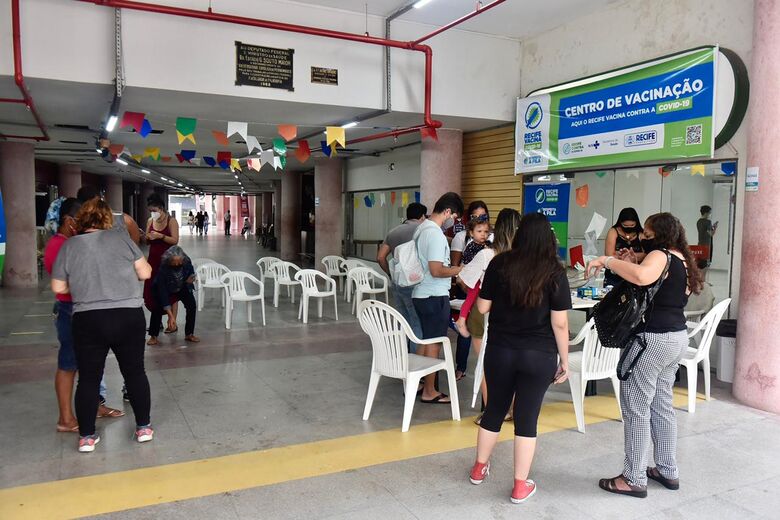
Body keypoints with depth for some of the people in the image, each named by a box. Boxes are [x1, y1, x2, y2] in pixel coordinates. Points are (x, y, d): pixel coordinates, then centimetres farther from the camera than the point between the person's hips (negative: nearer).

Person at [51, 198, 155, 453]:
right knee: (135, 372, 13)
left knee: (89, 378, 11)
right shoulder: (121, 238, 0)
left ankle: (86, 436, 18)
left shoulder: (69, 246, 3)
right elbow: (145, 273, 2)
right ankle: (143, 427, 21)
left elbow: (58, 287, 6)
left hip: (88, 320, 1)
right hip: (128, 316, 0)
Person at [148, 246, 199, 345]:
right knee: (157, 309, -20)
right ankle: (153, 336, -3)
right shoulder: (163, 268, -37)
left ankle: (189, 334, -1)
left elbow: (191, 273, -1)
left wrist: (189, 280, -28)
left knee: (192, 306, -15)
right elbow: (162, 292, -37)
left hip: (183, 288, 3)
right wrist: (170, 315, -40)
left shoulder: (187, 262, -27)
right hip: (166, 290, -3)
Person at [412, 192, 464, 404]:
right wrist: (460, 270, -12)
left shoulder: (421, 228, 10)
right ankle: (429, 392, 11)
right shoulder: (436, 234, -20)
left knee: (425, 340, 19)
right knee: (433, 345, 1)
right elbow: (436, 271, -25)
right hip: (435, 297, -10)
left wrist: (452, 270, 17)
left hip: (420, 293, 10)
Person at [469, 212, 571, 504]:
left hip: (500, 351, 2)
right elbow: (560, 323, -9)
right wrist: (565, 361, 1)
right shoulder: (555, 272, -9)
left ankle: (479, 469, 35)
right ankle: (520, 487, 20)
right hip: (539, 356, -1)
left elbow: (482, 307, 0)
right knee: (527, 418, 9)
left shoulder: (499, 264, -6)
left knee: (494, 410, 18)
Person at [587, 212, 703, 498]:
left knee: (636, 407, -1)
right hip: (677, 337, 10)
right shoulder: (682, 259, 14)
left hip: (652, 339, -10)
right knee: (662, 405, 19)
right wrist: (632, 263, 9)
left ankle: (634, 479, 8)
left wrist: (607, 261, -27)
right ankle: (668, 471, 30)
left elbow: (641, 277, -38)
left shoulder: (660, 255, -15)